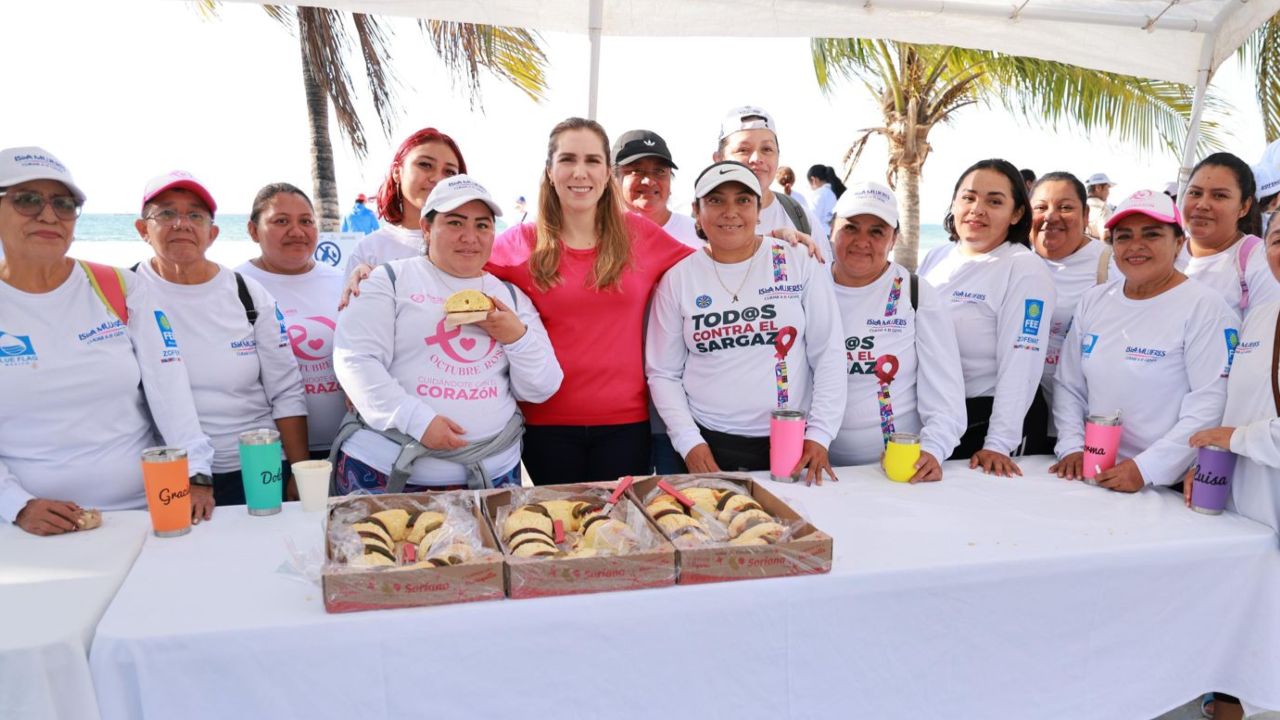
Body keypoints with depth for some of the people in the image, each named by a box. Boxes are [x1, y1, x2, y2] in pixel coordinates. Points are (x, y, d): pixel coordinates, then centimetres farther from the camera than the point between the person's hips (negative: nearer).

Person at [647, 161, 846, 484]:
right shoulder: (678, 279, 1)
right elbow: (663, 373, 3)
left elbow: (828, 355, 0)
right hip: (708, 448, 0)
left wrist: (819, 433, -7)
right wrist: (688, 441, -7)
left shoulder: (799, 264, 0)